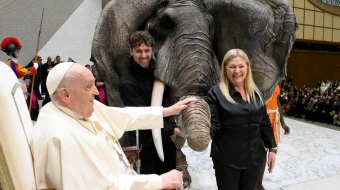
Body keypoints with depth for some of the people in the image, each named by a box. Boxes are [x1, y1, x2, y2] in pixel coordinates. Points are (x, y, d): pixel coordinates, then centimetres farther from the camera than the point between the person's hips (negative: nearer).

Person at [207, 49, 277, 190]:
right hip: (226, 159, -4)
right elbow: (213, 125, -13)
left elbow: (264, 123, 11)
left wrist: (272, 148, 10)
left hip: (254, 157, 5)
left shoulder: (256, 92, 6)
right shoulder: (216, 93, -9)